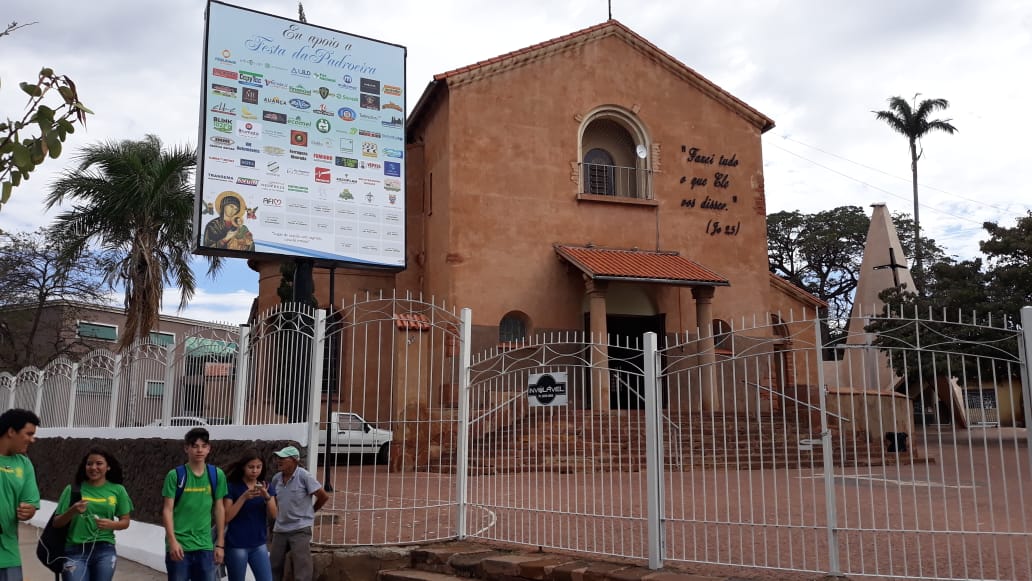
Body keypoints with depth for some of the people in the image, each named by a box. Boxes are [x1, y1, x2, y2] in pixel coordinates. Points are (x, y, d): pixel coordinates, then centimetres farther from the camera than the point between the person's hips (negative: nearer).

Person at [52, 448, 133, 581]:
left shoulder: (117, 490, 5)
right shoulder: (73, 489, 1)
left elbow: (125, 521, 10)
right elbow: (57, 523, 2)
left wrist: (111, 524, -11)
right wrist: (72, 511, -17)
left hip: (104, 551, 1)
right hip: (75, 551, -1)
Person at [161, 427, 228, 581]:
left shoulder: (217, 475, 2)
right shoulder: (175, 475, -6)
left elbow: (219, 509, 7)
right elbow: (168, 510, -6)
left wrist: (220, 544, 6)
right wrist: (172, 541, -16)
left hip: (205, 546, 2)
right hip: (179, 545, -2)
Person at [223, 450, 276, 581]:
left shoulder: (265, 487, 7)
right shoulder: (232, 487, -5)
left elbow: (273, 515, -1)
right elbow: (226, 517, -11)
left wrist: (267, 496, -19)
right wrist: (244, 497, -21)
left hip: (259, 544, 3)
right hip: (236, 545, -3)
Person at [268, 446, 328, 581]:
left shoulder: (304, 476, -14)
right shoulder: (276, 478, 3)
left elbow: (324, 496, -9)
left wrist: (310, 511, 3)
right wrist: (281, 514, 10)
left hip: (300, 529, -6)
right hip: (280, 529, 6)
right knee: (274, 566, 14)